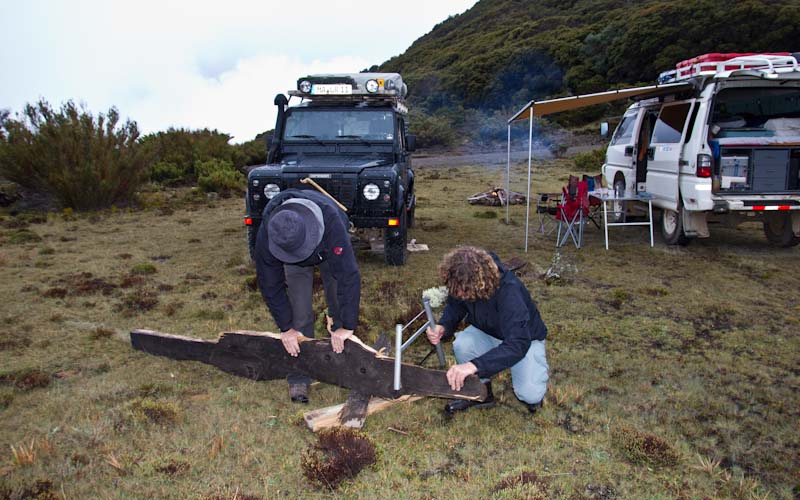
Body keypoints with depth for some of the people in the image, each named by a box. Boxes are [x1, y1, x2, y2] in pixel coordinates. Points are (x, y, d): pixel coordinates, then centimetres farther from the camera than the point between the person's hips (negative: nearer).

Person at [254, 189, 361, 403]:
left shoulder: (332, 221, -48)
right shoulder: (267, 234, -40)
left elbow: (349, 276, -45)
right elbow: (270, 284, -25)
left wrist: (346, 327, -41)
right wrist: (286, 328, -22)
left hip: (329, 250, 0)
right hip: (294, 265, 1)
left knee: (341, 306, -1)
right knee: (299, 315, -6)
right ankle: (299, 379, 7)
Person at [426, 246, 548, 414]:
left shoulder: (509, 291, -40)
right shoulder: (462, 284, -24)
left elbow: (518, 344, -47)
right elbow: (454, 307, -3)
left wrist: (474, 365, -58)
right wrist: (443, 327, -28)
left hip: (524, 338, -4)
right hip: (488, 333, 4)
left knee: (530, 394, -24)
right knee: (462, 344, -28)